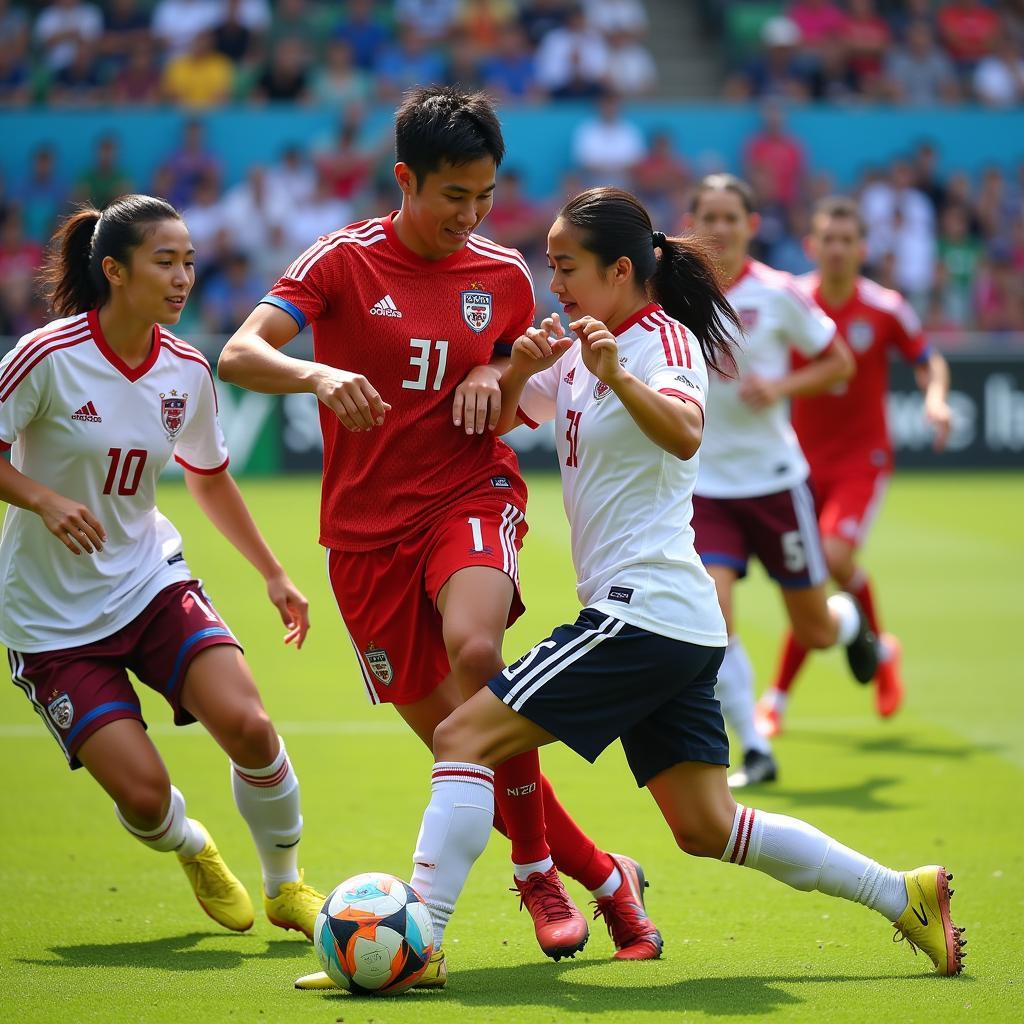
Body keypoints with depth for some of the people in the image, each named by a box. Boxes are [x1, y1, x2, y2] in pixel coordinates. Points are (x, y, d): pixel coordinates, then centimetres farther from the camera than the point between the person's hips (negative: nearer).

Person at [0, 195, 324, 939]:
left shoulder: (186, 371, -1)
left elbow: (209, 477, 17)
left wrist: (273, 573, 19)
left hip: (151, 579, 4)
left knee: (248, 726, -19)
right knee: (142, 792, -14)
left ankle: (286, 885, 7)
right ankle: (193, 849, 24)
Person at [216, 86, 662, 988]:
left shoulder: (505, 276, 3)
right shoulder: (344, 261, -6)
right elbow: (238, 355, -17)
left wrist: (496, 381, -5)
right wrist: (319, 375, -38)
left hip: (471, 493, 0)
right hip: (366, 524, 0)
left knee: (475, 651, -31)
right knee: (444, 728, 0)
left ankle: (537, 870, -14)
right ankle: (599, 876, 18)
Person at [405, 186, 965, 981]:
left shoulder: (665, 341, -9)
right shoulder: (582, 350, 16)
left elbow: (684, 433, -30)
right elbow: (494, 421, 20)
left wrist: (618, 377, -47)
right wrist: (517, 370, 0)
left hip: (644, 611, -10)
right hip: (676, 624, 10)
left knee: (465, 736, -14)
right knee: (709, 830, 11)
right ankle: (905, 894, 16)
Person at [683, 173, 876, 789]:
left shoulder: (777, 294, -9)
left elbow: (840, 363, 0)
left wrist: (782, 387, -15)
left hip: (773, 478, -1)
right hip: (704, 484, 1)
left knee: (815, 631, 9)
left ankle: (852, 622, 47)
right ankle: (756, 752, -6)